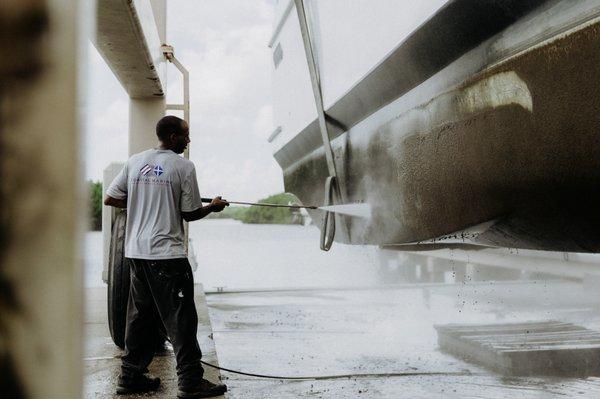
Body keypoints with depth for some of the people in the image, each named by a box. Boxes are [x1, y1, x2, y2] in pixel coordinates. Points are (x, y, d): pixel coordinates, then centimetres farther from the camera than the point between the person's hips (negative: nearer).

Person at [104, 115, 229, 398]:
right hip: (167, 253, -6)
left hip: (135, 251, 6)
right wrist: (213, 207, 15)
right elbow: (190, 214, -3)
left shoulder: (135, 161, 8)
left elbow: (110, 199, 9)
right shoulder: (184, 166, -7)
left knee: (140, 315, 15)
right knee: (180, 318, 0)